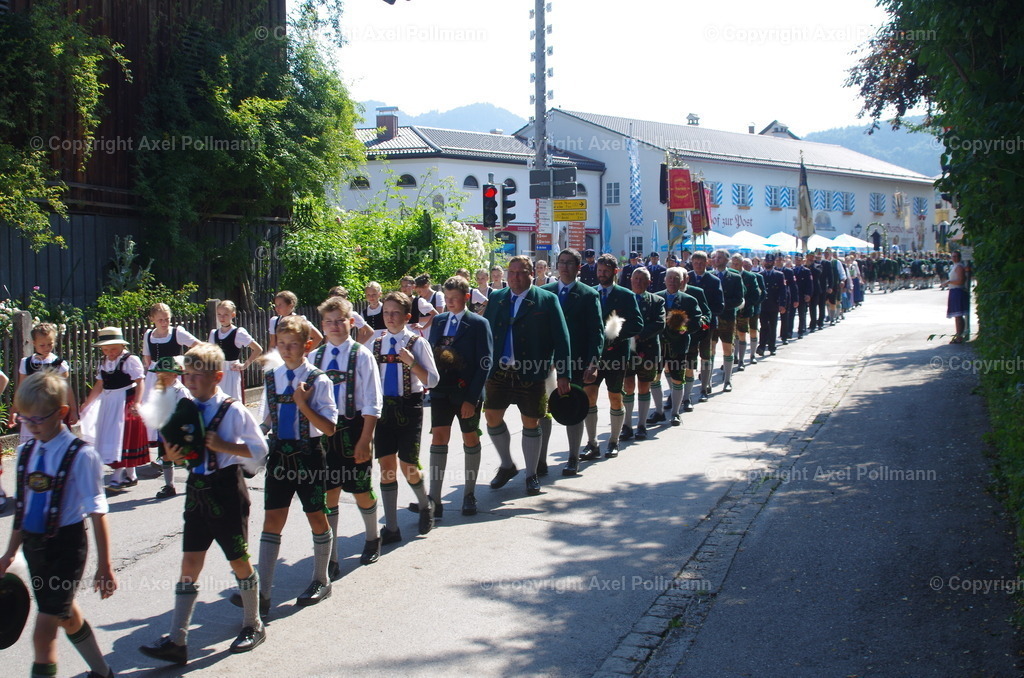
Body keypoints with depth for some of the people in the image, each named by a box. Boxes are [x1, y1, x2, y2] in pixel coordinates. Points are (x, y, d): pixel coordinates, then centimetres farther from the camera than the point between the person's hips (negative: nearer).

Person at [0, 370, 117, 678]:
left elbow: (97, 512, -13)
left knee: (43, 632, -11)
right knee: (67, 616, 21)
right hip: (34, 545, 7)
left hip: (66, 545, -7)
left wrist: (104, 566, -12)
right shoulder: (27, 452, 4)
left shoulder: (80, 455, -16)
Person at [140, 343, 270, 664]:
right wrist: (173, 454, -8)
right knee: (189, 564, 4)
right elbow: (185, 451, 15)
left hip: (227, 490, -5)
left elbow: (259, 448, -10)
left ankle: (253, 626, 28)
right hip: (197, 490, 5)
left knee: (239, 561, 8)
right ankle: (176, 641, 5)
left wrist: (224, 446, -21)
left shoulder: (232, 410, -12)